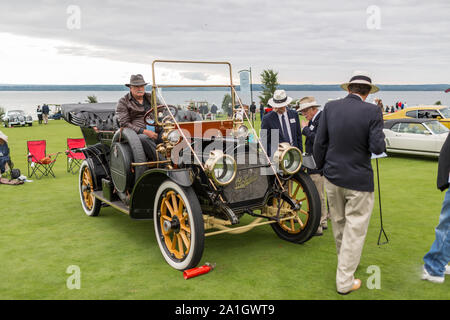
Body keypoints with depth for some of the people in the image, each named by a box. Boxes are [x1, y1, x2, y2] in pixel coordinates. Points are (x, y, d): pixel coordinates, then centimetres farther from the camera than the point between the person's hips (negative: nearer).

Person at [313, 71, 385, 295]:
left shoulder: (330, 107, -4)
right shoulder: (372, 111, -15)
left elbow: (320, 142, 0)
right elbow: (377, 148, -19)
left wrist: (321, 168, 12)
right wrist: (379, 138, 3)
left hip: (332, 176, 5)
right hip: (359, 180, -4)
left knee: (339, 223, 22)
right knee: (355, 229, 7)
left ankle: (346, 262, 45)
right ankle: (344, 281, 14)